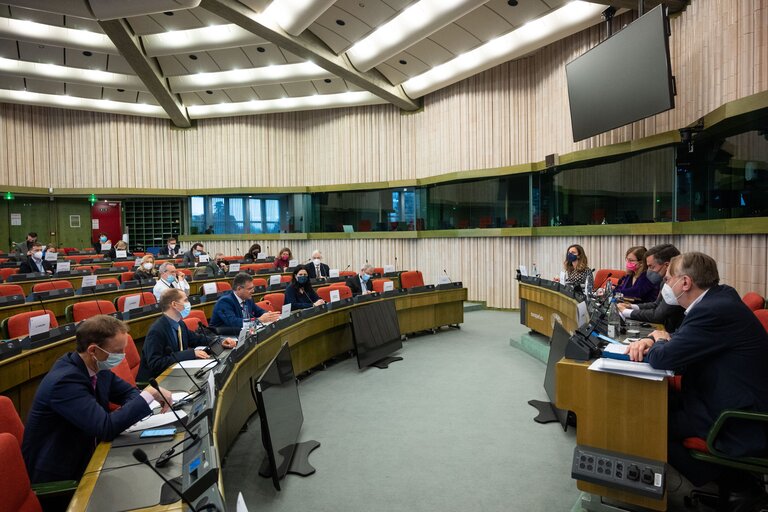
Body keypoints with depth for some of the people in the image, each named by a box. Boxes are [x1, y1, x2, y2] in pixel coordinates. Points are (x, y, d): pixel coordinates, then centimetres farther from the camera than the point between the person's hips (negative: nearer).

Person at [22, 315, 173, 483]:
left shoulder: (97, 367, -5)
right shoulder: (65, 381, -27)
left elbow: (128, 392, 9)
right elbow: (107, 428, -30)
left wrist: (148, 398, -13)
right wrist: (149, 394, -25)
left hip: (85, 454, 7)